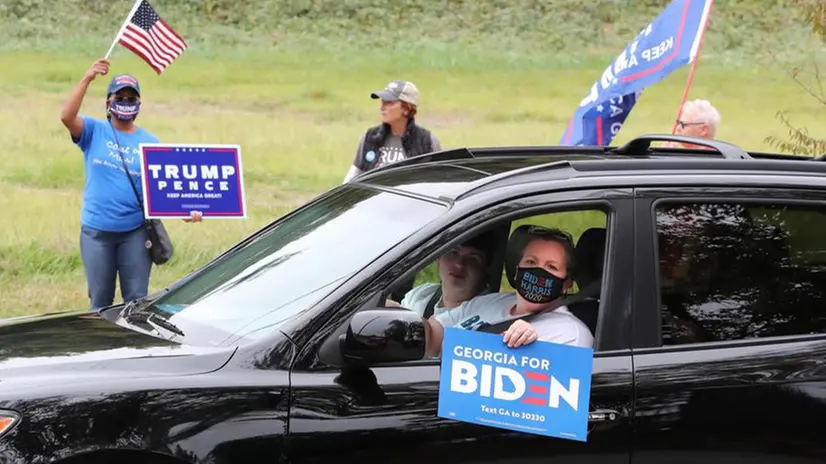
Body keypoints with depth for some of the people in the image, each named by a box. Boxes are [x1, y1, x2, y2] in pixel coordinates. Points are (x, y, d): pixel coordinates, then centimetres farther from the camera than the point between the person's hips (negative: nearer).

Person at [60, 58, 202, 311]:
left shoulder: (150, 142, 4)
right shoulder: (94, 131, 0)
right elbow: (67, 117, -20)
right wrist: (87, 79, -27)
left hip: (135, 231, 1)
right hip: (96, 231, -1)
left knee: (137, 299, 5)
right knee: (100, 300, 10)